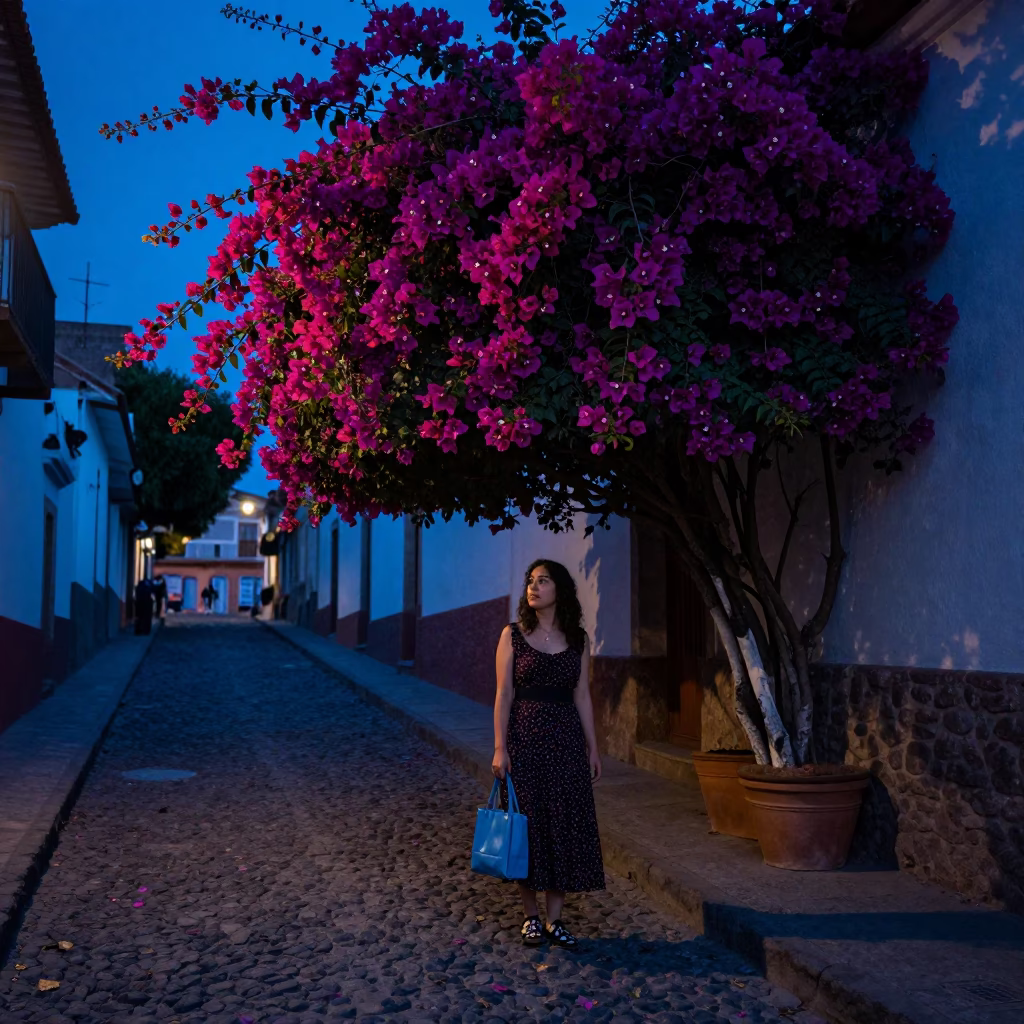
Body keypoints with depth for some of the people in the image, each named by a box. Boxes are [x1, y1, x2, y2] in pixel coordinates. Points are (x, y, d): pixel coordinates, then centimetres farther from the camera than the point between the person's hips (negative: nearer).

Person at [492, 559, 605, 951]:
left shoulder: (578, 639, 6)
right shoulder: (513, 634, 0)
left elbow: (582, 697, 9)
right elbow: (504, 694, -4)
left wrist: (592, 747, 6)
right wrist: (499, 748, -10)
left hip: (566, 741, 2)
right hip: (525, 738, -2)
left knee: (566, 826, 3)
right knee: (528, 825, 3)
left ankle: (555, 920, 14)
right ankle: (531, 917, 18)